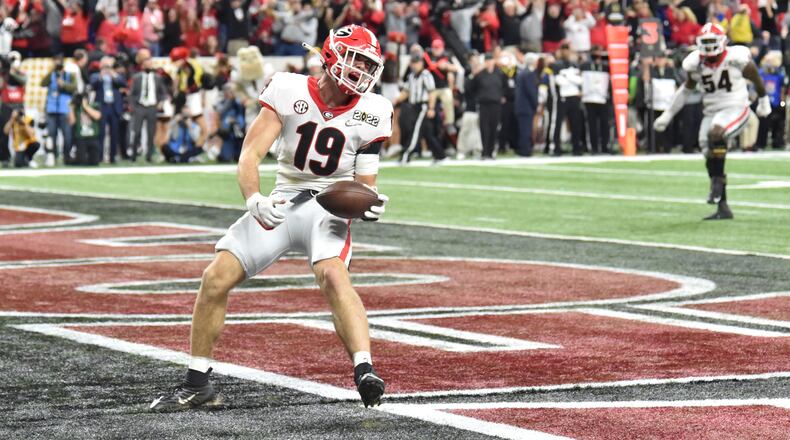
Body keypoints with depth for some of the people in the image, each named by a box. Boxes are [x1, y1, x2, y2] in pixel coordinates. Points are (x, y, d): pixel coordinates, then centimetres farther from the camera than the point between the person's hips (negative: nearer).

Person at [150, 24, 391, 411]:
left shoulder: (369, 112, -3)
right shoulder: (289, 91, -7)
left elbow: (365, 185, 3)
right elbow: (250, 154, -12)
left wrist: (370, 205, -21)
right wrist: (254, 199, -31)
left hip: (330, 207, -2)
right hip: (280, 204, 2)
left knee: (333, 273, -33)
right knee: (216, 278, -7)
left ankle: (365, 372, -42)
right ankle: (197, 384, 7)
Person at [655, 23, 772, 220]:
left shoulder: (737, 59, -12)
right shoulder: (696, 64, -1)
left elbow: (757, 80, 6)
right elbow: (686, 89, 17)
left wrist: (764, 102, 21)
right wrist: (668, 115, 17)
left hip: (735, 109, -5)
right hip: (711, 112, 5)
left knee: (715, 133, -35)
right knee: (711, 160, 2)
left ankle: (717, 182, -23)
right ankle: (723, 209, 12)